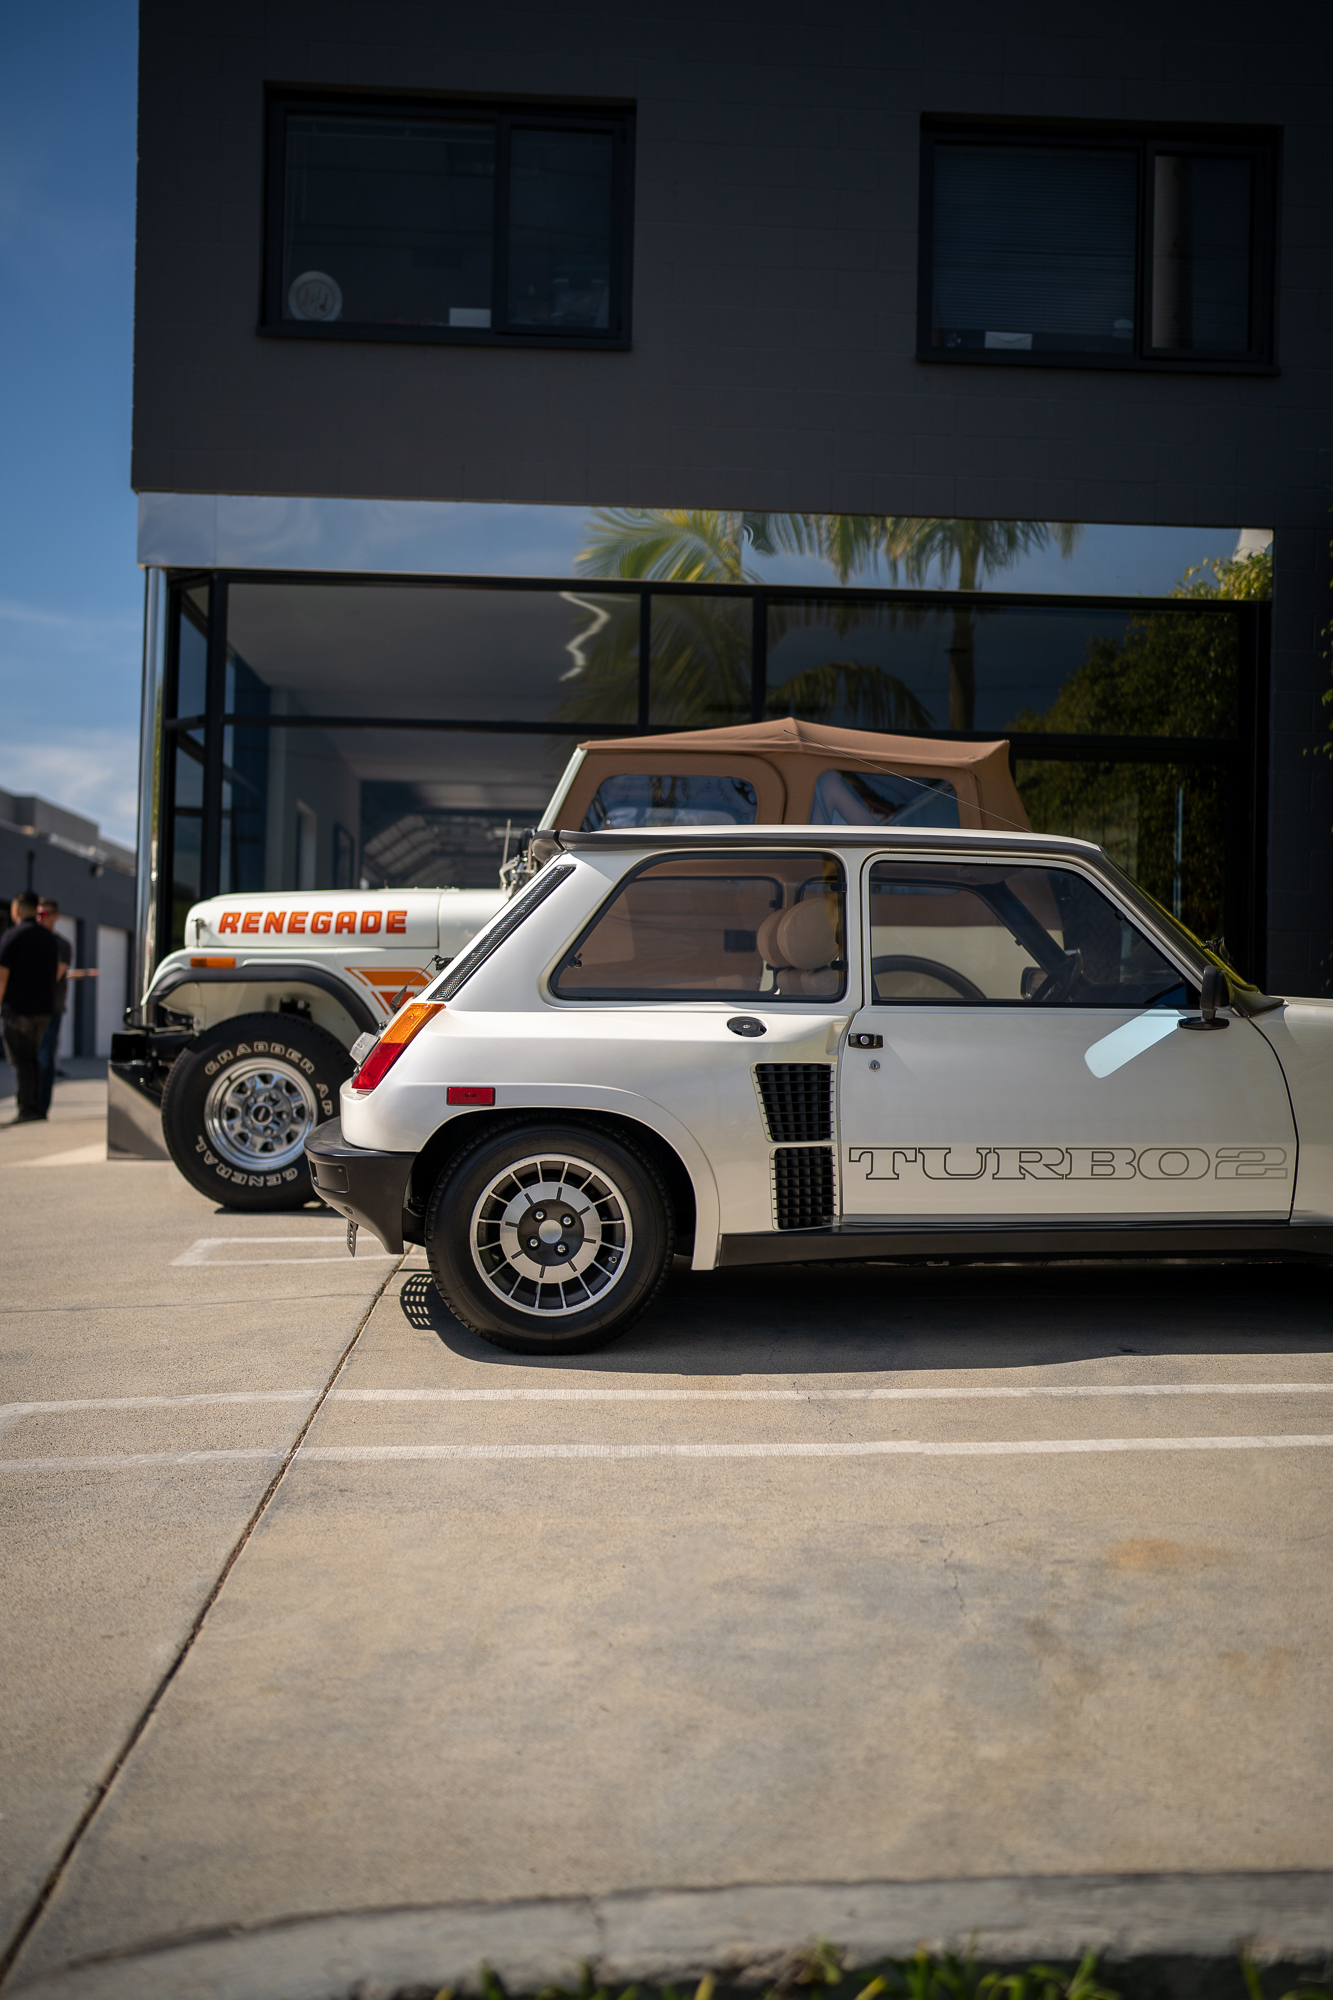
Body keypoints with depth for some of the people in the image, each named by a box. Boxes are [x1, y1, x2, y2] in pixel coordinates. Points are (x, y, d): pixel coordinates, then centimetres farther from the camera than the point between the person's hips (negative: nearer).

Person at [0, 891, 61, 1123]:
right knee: (32, 1058, 14)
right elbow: (58, 971, 19)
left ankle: (28, 1109, -5)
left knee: (20, 1060, -2)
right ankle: (37, 1108, 10)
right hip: (44, 1008, 6)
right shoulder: (48, 937, 11)